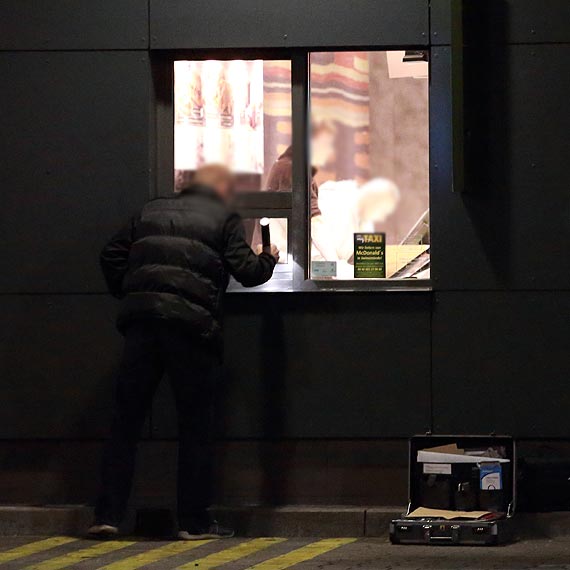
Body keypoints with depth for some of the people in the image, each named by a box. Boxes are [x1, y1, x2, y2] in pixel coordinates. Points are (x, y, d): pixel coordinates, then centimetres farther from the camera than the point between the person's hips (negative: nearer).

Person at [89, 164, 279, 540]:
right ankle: (194, 520, 5)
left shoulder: (152, 212, 19)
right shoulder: (224, 219, 5)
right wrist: (268, 261, 17)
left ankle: (108, 514, 1)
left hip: (141, 322, 4)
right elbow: (246, 270, -3)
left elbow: (113, 256, 16)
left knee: (126, 423, 7)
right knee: (196, 426, 5)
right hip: (191, 323, -4)